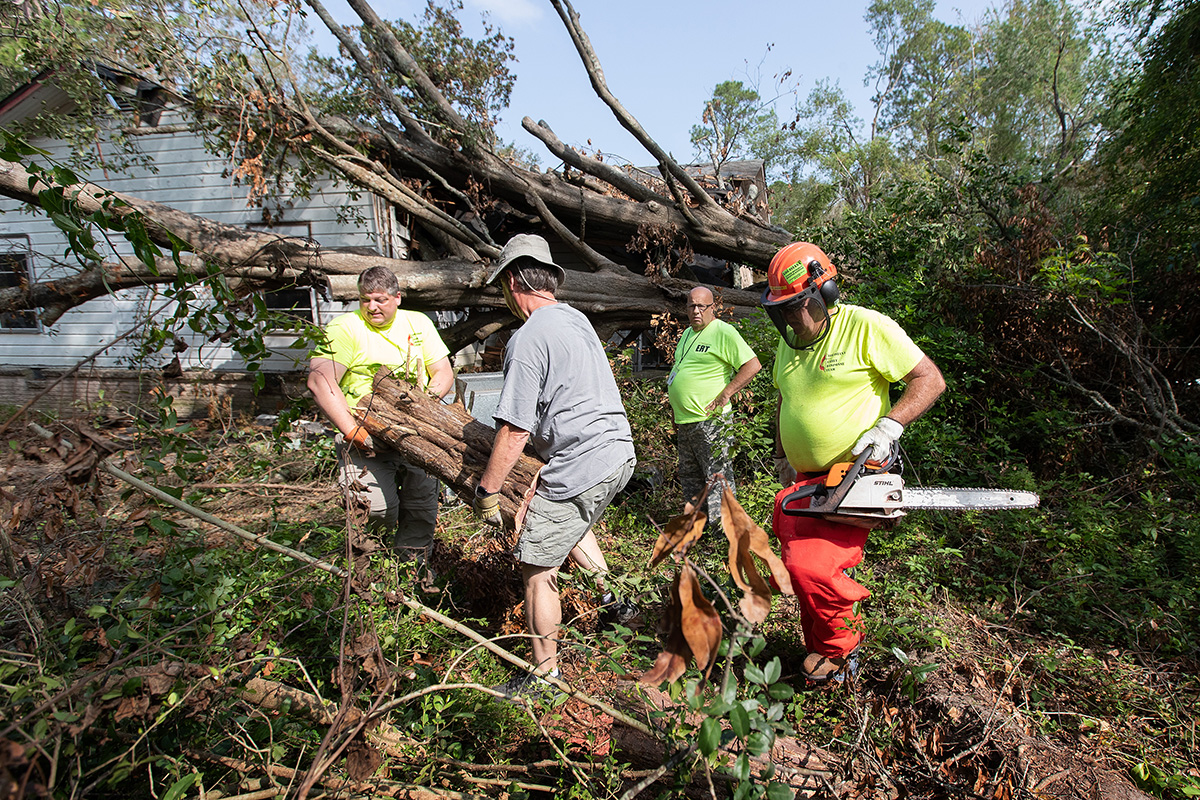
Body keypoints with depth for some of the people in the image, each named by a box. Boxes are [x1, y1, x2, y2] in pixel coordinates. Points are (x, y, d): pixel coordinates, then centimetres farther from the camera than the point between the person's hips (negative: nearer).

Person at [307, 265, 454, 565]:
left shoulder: (418, 323, 11)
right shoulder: (345, 328, -5)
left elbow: (444, 372, 10)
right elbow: (319, 381, -18)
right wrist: (355, 433, -23)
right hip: (368, 437, -4)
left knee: (423, 503, 3)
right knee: (380, 507, -15)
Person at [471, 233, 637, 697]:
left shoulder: (528, 339, -17)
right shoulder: (576, 319, 11)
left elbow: (515, 431, -19)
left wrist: (486, 490, -7)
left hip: (579, 468, -9)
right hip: (620, 452, 10)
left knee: (537, 568, 5)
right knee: (572, 524, 35)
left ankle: (545, 674, 19)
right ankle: (609, 594, 38)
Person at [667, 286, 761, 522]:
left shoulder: (723, 332, -8)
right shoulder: (687, 334, 17)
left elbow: (752, 365, -15)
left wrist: (724, 395, -17)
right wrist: (675, 411, 23)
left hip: (709, 420, -9)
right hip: (684, 422, 9)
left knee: (717, 476, -2)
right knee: (689, 476, 16)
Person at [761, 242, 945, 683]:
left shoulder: (866, 327, -12)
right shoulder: (789, 341, 9)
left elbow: (930, 378, -9)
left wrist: (889, 425, -21)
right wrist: (782, 457, 16)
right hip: (805, 481, 8)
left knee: (813, 568, -18)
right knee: (799, 567, 10)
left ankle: (841, 649, 10)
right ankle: (818, 646, 31)